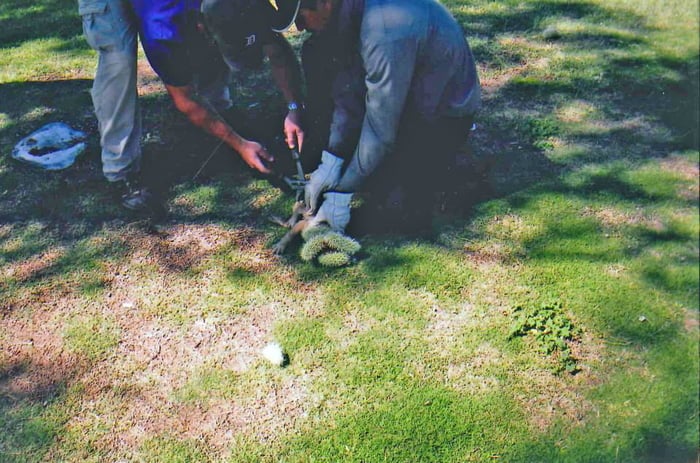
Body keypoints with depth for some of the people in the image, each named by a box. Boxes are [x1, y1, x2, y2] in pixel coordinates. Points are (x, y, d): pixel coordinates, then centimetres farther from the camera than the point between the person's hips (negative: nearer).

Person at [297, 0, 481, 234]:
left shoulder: (386, 32, -37)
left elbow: (381, 131, -31)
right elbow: (347, 88, -7)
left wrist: (344, 187, -21)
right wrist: (332, 157, -13)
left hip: (443, 114, -7)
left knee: (405, 209, -23)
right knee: (315, 53, -10)